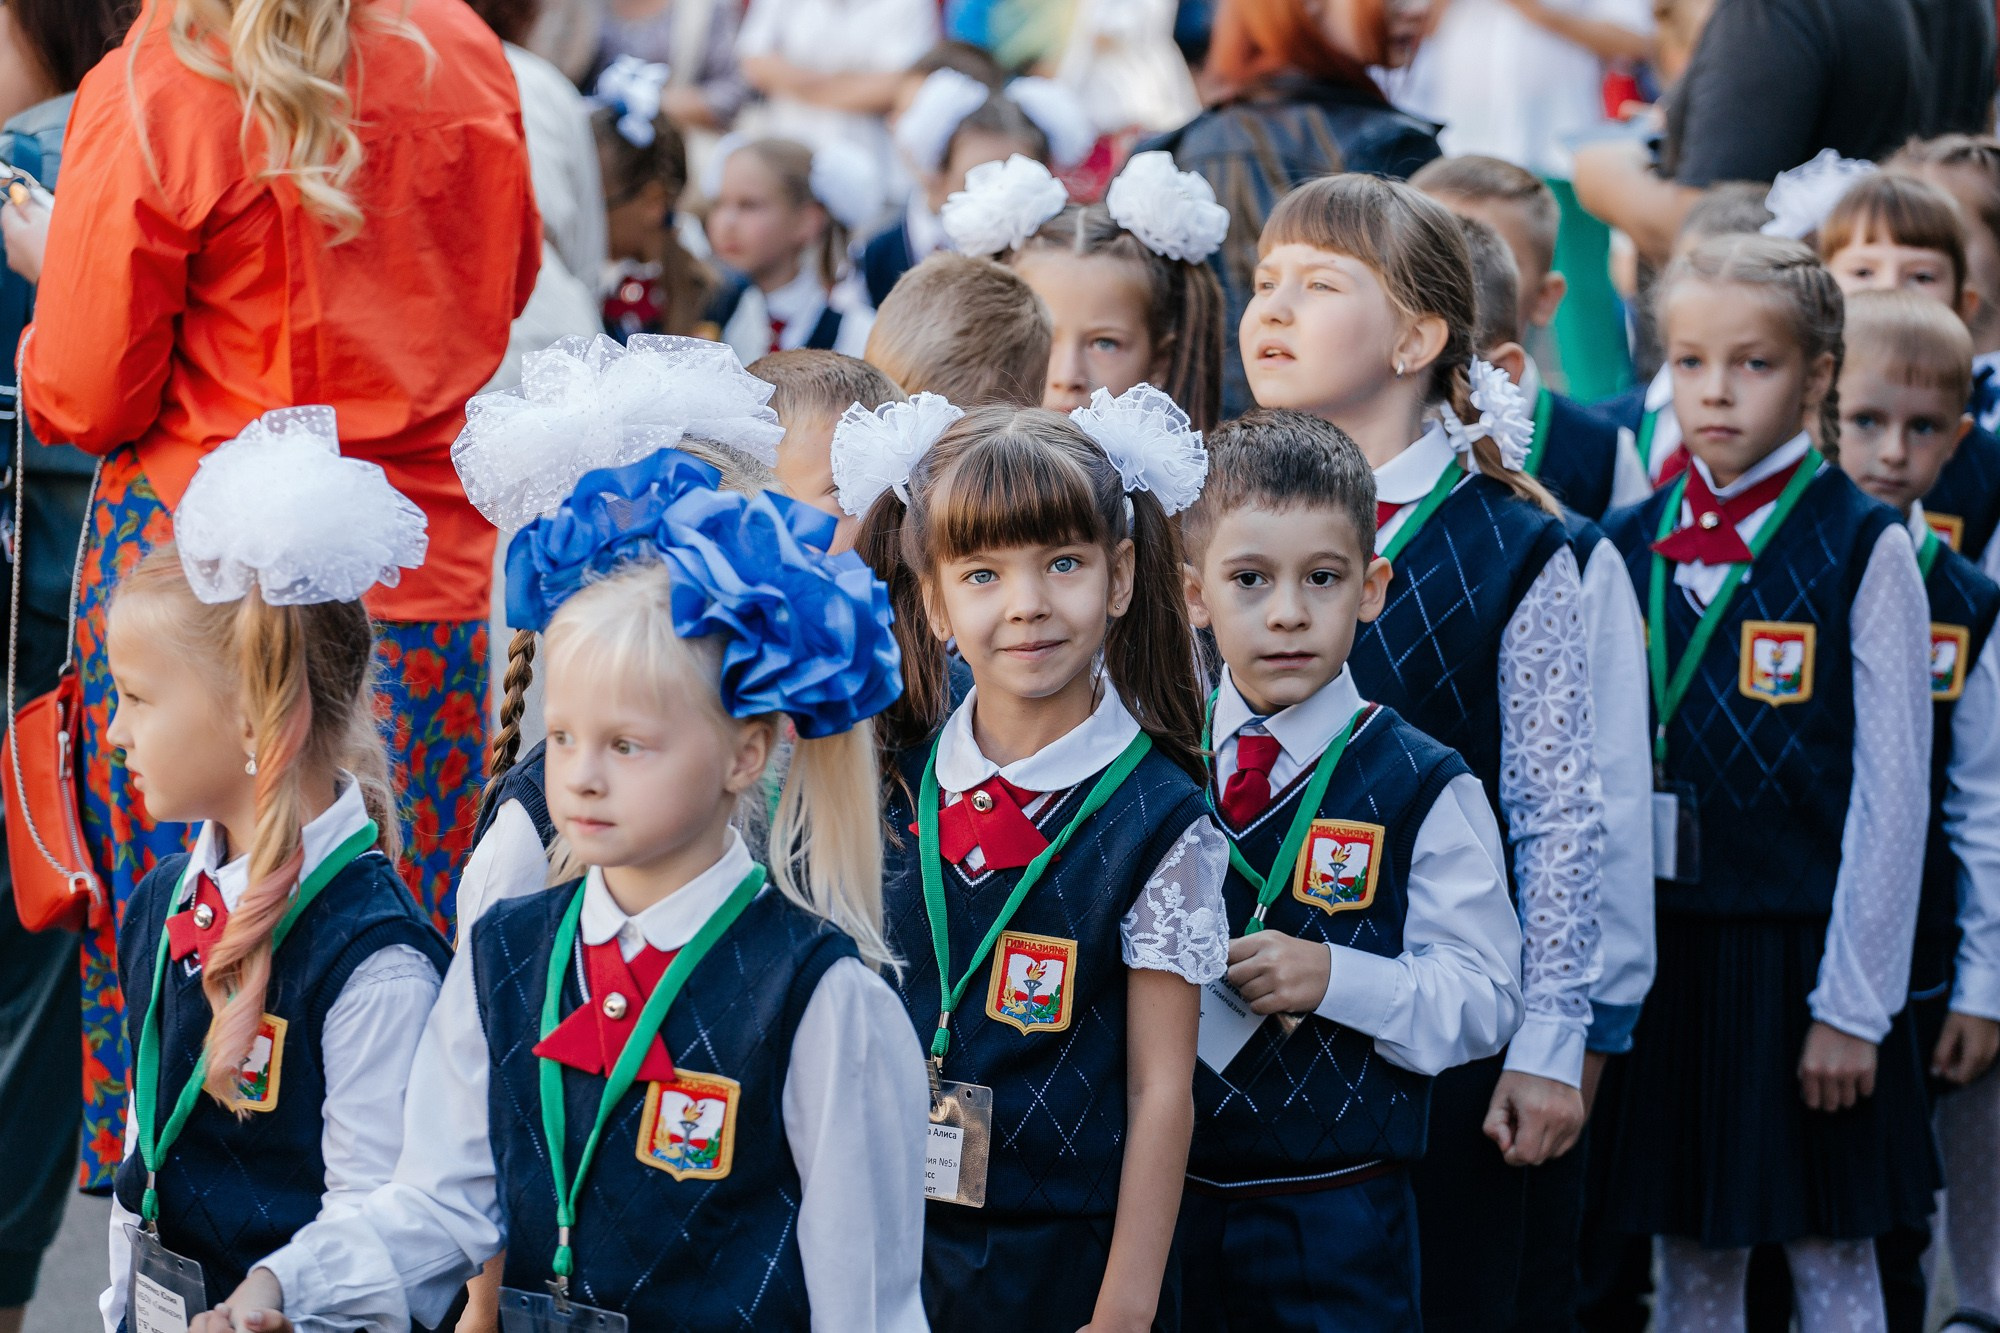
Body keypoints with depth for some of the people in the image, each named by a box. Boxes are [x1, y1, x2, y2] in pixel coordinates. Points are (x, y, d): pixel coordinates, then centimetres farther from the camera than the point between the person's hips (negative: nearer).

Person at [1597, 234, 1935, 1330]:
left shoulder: (1862, 549, -6)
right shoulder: (1631, 547, 6)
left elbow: (1892, 790, -8)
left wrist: (1853, 1002, -11)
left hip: (1803, 944, -4)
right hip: (1665, 945, 4)